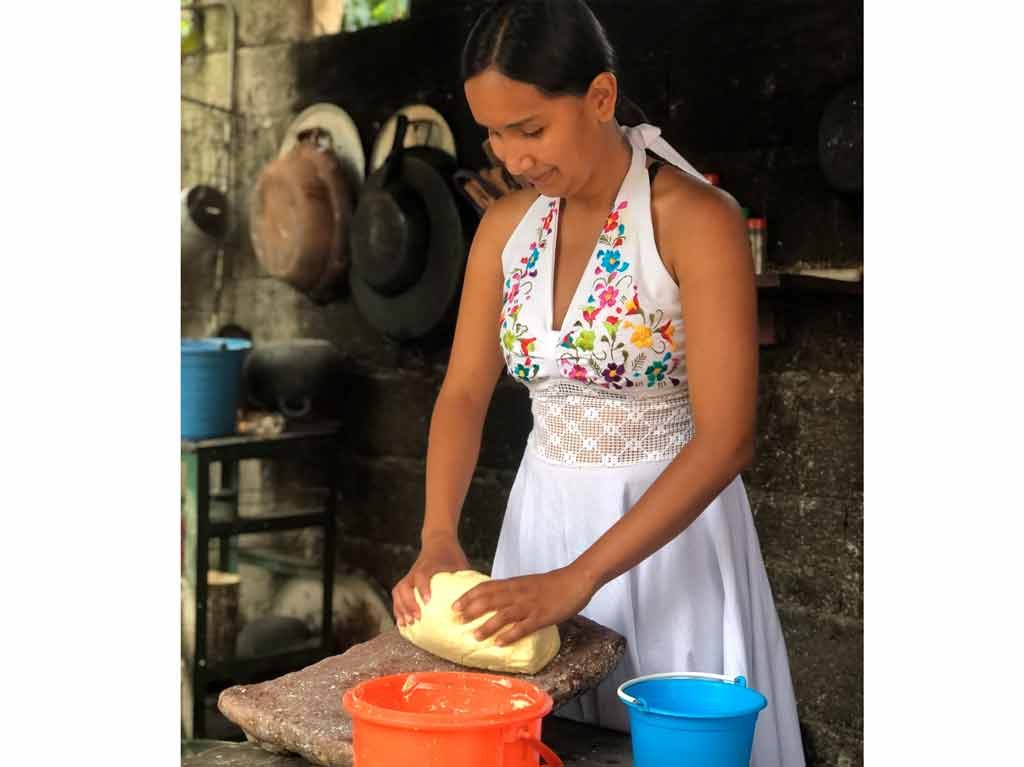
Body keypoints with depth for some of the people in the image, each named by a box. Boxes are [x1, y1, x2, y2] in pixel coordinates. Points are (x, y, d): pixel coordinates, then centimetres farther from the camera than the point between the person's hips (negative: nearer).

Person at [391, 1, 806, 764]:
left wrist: (578, 578, -25)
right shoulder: (506, 225, 0)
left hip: (667, 523, -5)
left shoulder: (695, 220, -18)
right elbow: (465, 393, 4)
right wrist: (439, 539, -12)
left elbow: (725, 439, -22)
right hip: (542, 514, 5)